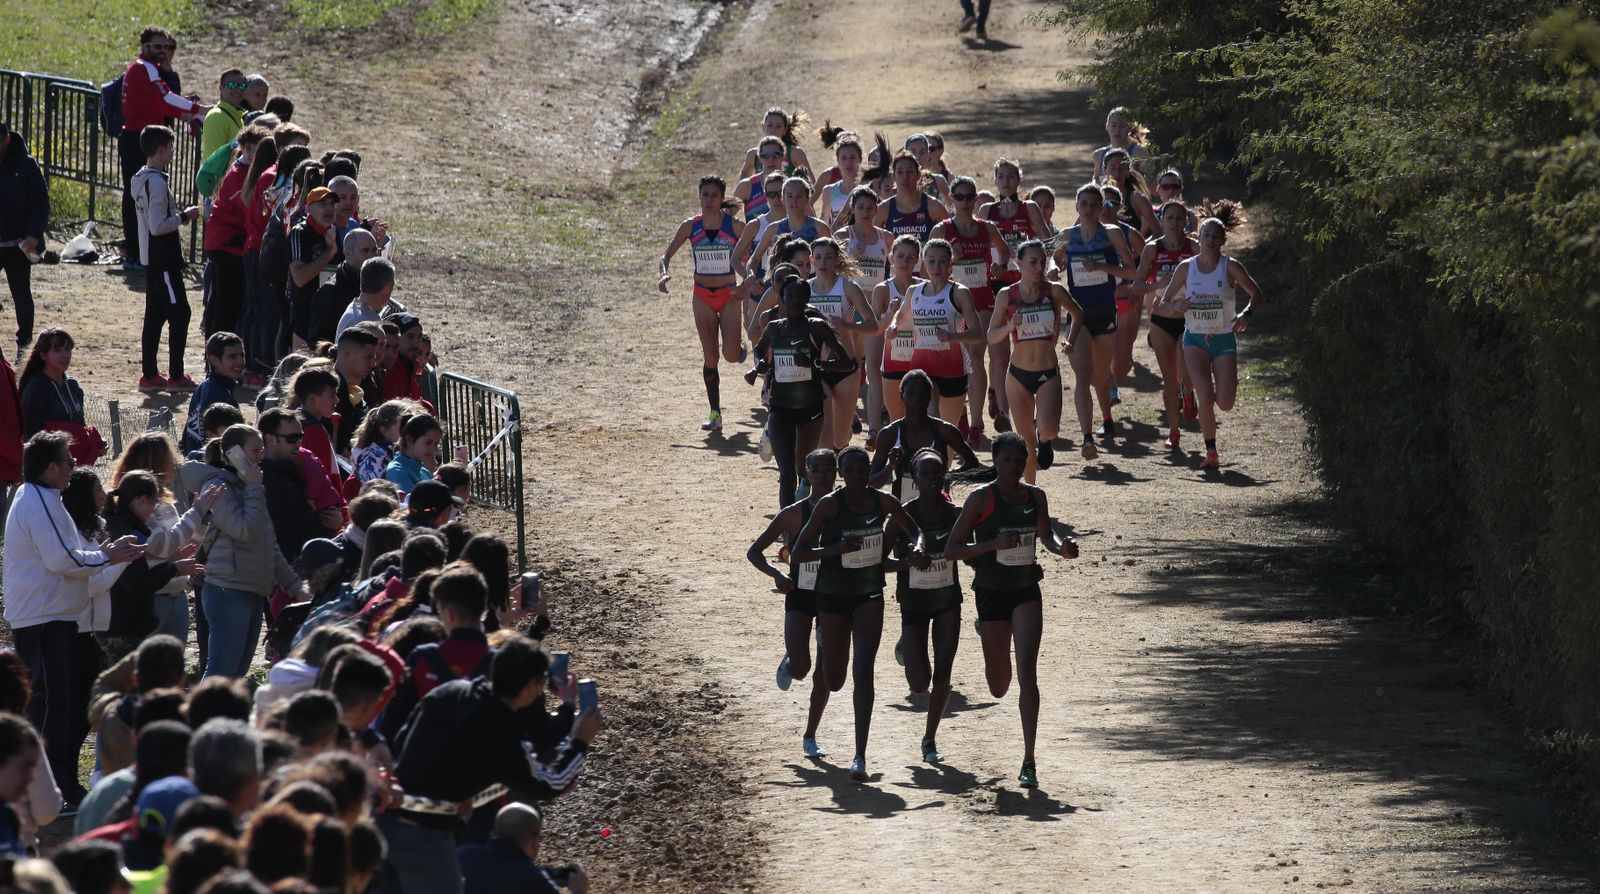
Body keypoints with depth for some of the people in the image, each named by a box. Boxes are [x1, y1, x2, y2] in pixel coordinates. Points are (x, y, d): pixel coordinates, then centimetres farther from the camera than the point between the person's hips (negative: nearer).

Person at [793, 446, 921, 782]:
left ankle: (860, 757, -17)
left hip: (869, 596, 1)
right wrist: (837, 548, -32)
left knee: (863, 671, -15)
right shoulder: (830, 505, -15)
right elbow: (799, 553, -16)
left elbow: (914, 530, 12)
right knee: (834, 681, 13)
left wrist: (917, 546, -12)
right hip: (833, 597, -1)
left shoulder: (883, 502, -5)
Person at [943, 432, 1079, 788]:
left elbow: (1046, 535, 18)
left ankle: (1028, 762, -15)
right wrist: (994, 544, -26)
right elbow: (951, 550, -12)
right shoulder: (981, 498, -10)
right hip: (991, 594, -1)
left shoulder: (1035, 497, 1)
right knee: (999, 688, 12)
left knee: (1027, 671, -15)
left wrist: (1062, 548, -5)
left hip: (1026, 591, 1)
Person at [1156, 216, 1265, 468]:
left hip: (1224, 337, -1)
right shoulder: (1186, 268, -1)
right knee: (1205, 398, -16)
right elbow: (1165, 301, 5)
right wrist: (1177, 306, -18)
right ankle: (1210, 452, -2)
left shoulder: (1230, 267, -6)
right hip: (1195, 338, 1)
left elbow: (1256, 294, 1)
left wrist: (1246, 314, -19)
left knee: (1225, 404, -9)